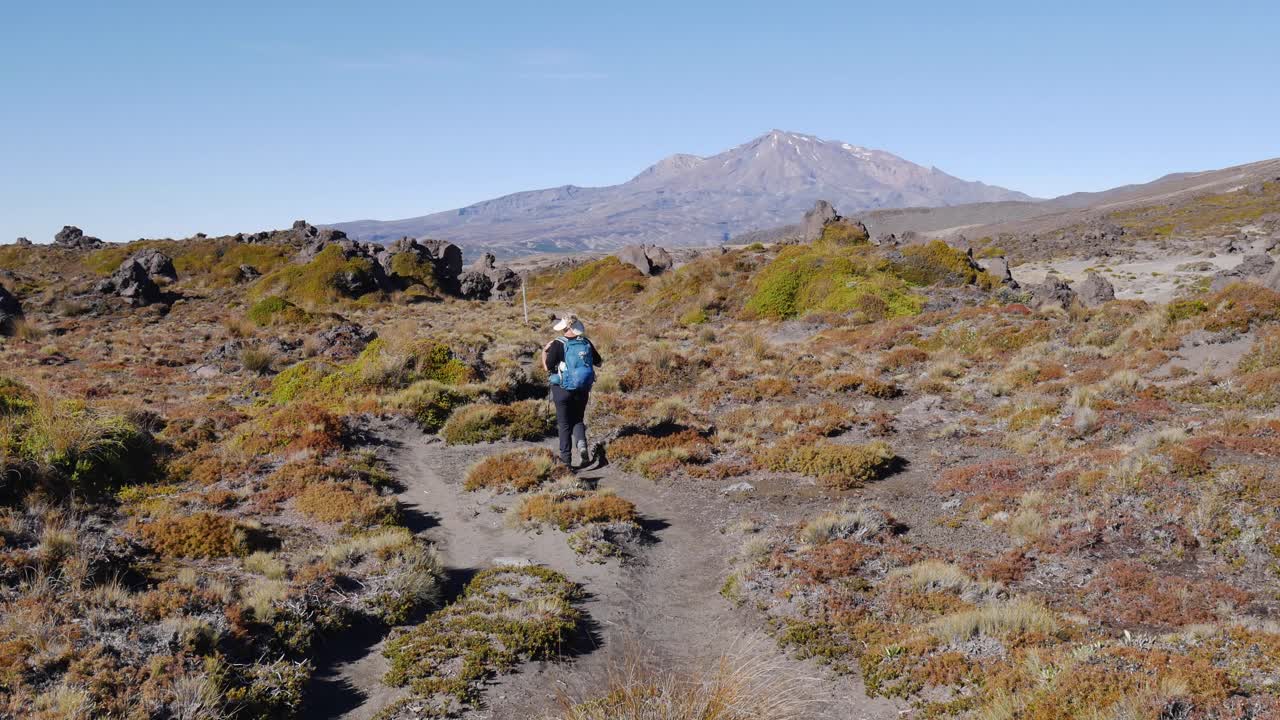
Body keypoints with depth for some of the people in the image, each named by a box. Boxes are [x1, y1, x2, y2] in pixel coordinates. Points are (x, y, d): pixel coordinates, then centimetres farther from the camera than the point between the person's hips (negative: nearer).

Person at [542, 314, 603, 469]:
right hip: (582, 390, 3)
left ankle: (566, 458, 12)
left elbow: (548, 367, -11)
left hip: (563, 390, -3)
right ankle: (581, 444, -9)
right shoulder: (586, 343, -2)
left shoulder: (558, 344, -13)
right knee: (578, 420, 19)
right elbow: (599, 363, 9)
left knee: (565, 424, 11)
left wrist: (544, 352, 3)